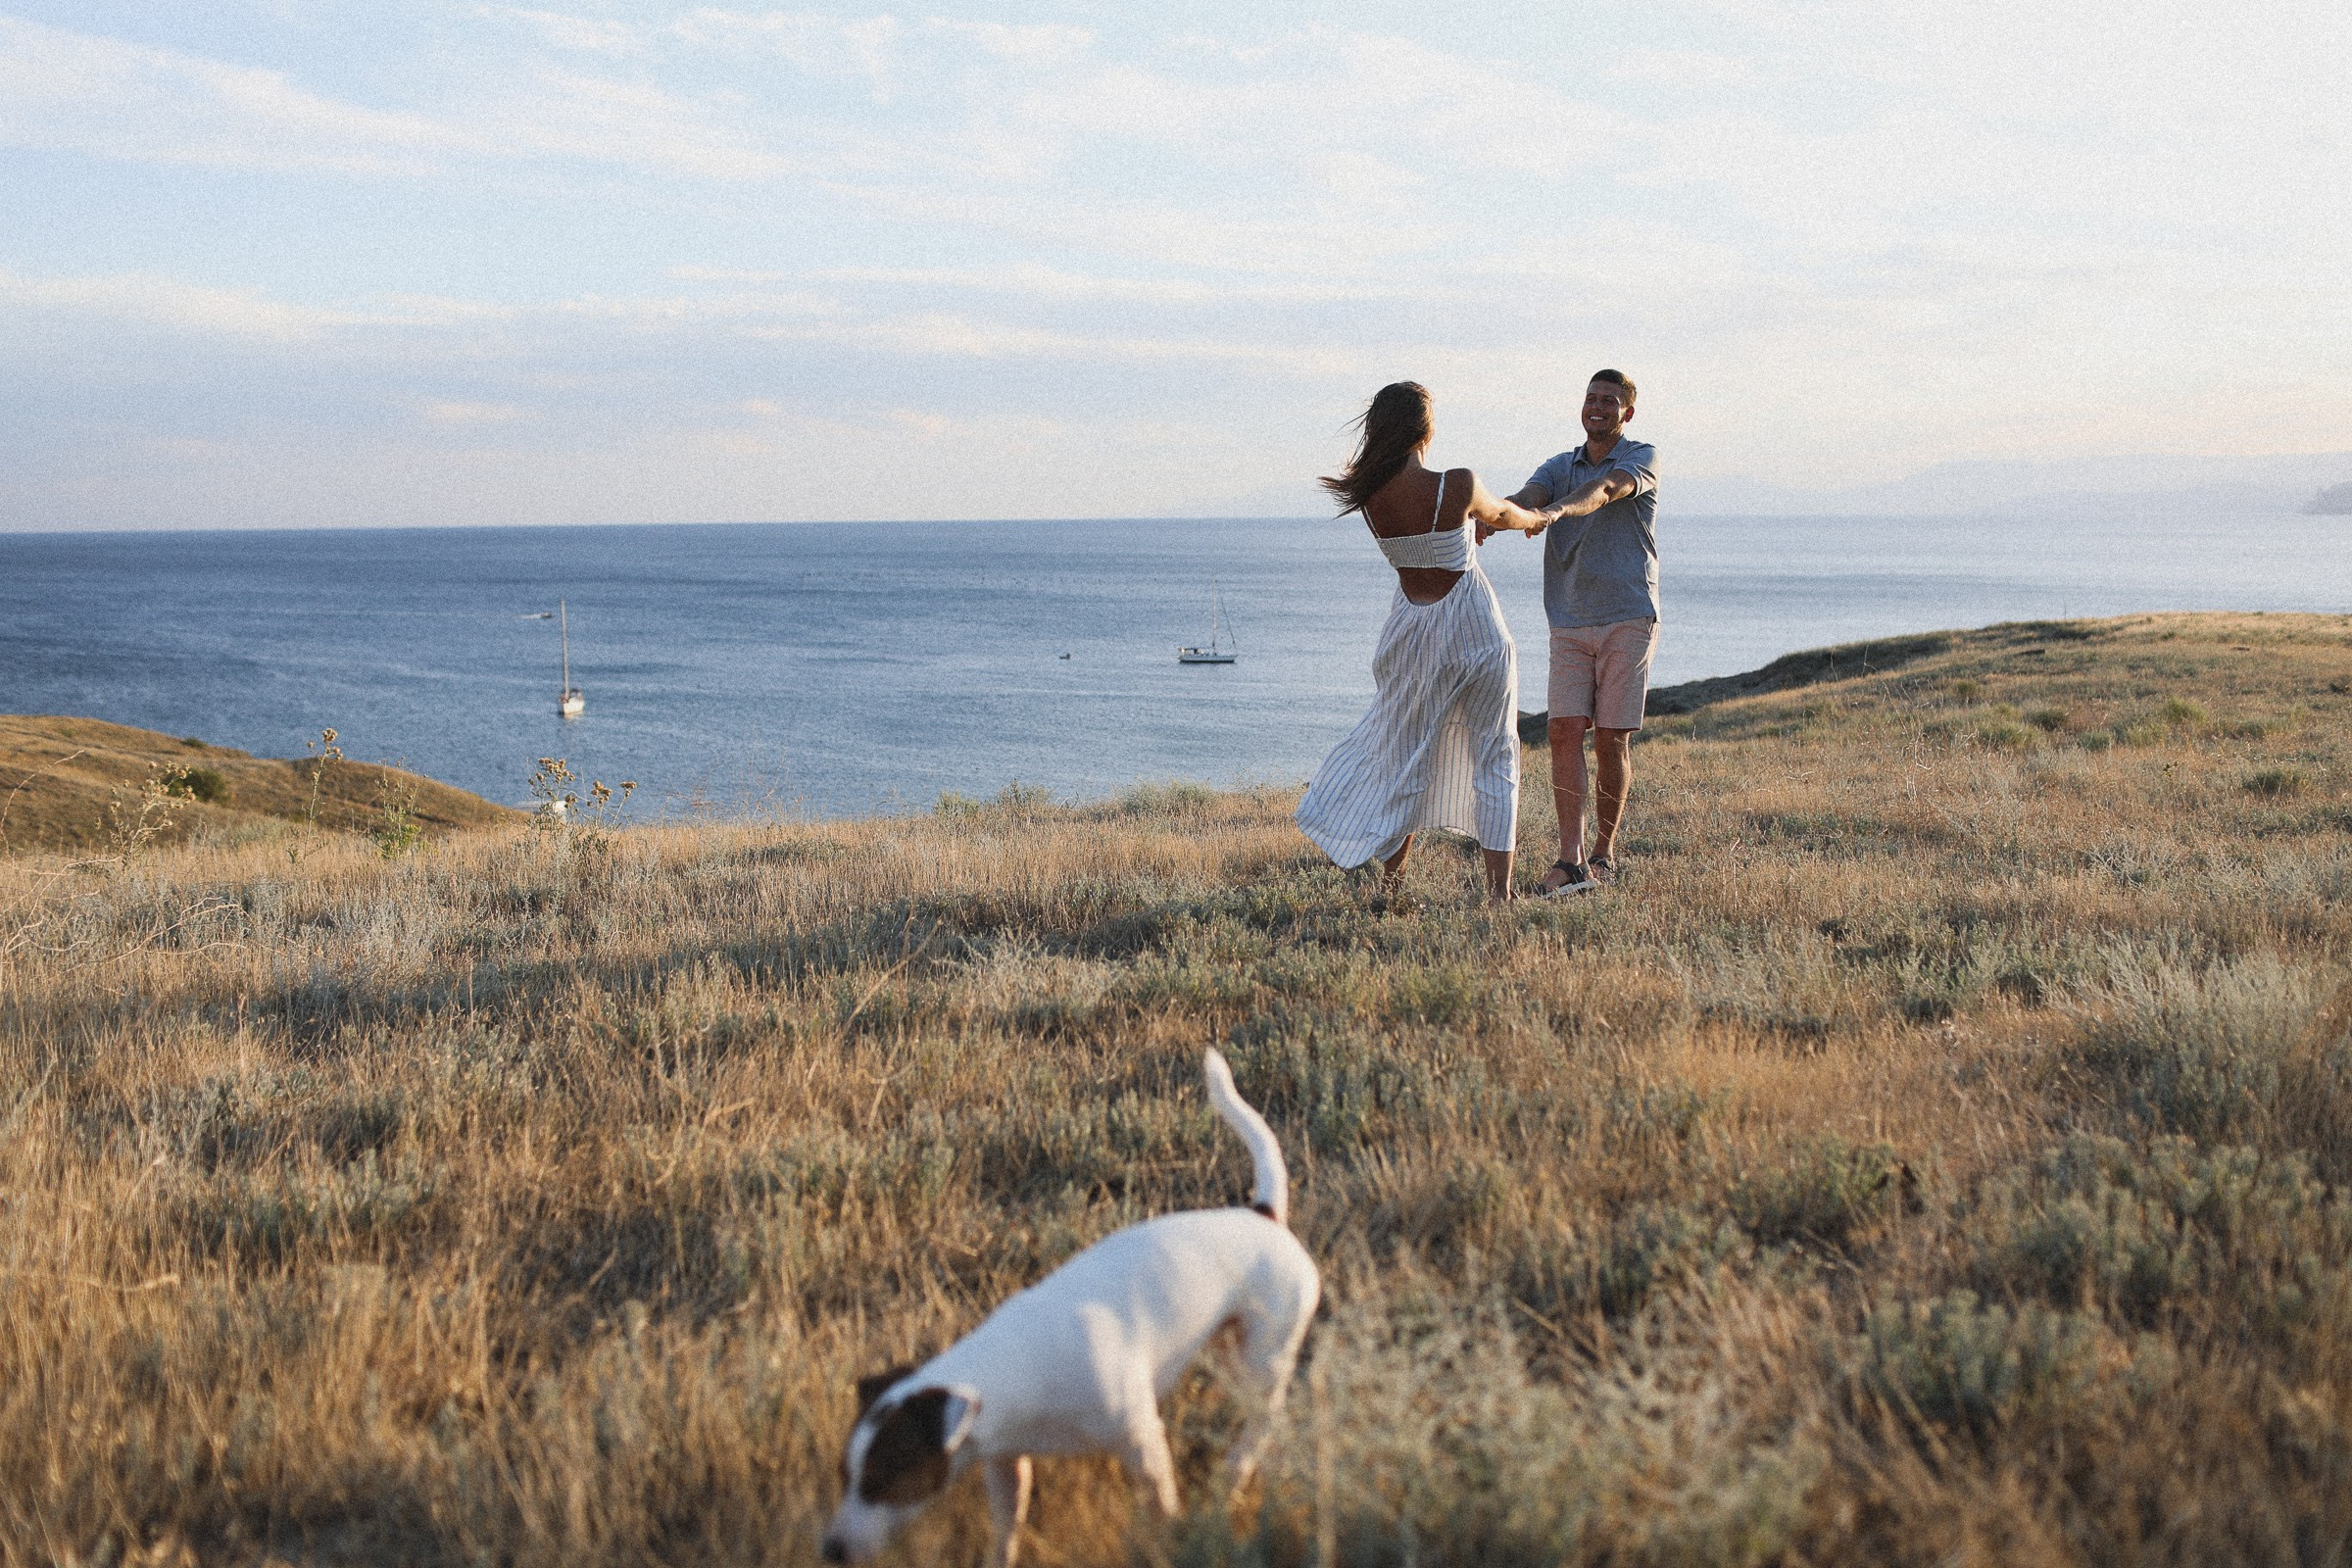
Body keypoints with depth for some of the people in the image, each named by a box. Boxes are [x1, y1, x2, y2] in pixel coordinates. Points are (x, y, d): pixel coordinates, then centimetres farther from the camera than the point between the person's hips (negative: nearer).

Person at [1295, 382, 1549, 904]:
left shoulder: (1369, 496, -7)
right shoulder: (1458, 487, -19)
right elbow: (1503, 513, 4)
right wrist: (1535, 519, 27)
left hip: (1411, 627, 4)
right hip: (1474, 627, -4)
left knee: (1404, 751, 18)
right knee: (1494, 756, 7)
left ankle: (1391, 877, 23)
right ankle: (1499, 889, 5)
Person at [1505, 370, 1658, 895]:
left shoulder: (1643, 459, 0)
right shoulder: (1560, 467, 13)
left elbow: (1605, 489, -23)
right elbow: (1526, 497, -8)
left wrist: (1554, 511, -44)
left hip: (1628, 619, -3)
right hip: (1569, 624, 3)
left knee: (1612, 739, -2)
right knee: (1565, 732, -10)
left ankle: (1604, 853, 13)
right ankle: (1571, 861, -13)